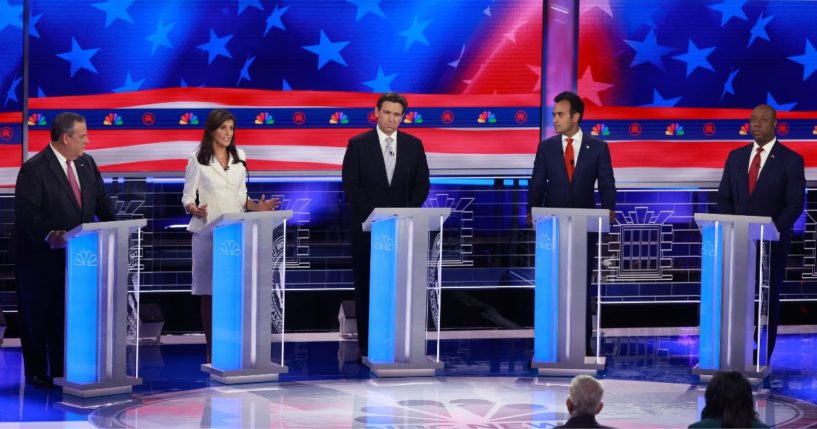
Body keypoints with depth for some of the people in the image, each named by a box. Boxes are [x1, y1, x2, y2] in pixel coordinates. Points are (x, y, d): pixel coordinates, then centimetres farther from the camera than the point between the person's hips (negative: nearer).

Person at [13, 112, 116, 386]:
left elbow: (101, 200, 10)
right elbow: (26, 211, -20)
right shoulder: (34, 168, -14)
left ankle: (64, 371, 13)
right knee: (38, 316, 4)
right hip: (42, 256, -6)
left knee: (69, 314, 7)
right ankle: (37, 373, 14)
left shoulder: (86, 163, 8)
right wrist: (48, 235, -33)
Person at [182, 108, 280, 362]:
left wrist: (257, 207, -5)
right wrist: (196, 211, -24)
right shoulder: (197, 160, -1)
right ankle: (213, 351, 2)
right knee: (210, 292, -2)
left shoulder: (239, 159, 12)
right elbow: (187, 199, -2)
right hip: (208, 234, -4)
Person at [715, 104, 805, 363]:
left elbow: (795, 204, -7)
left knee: (768, 300, 3)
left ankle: (761, 359, 7)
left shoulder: (791, 160, -2)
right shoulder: (736, 156, 10)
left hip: (772, 243, -3)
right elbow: (724, 198, 11)